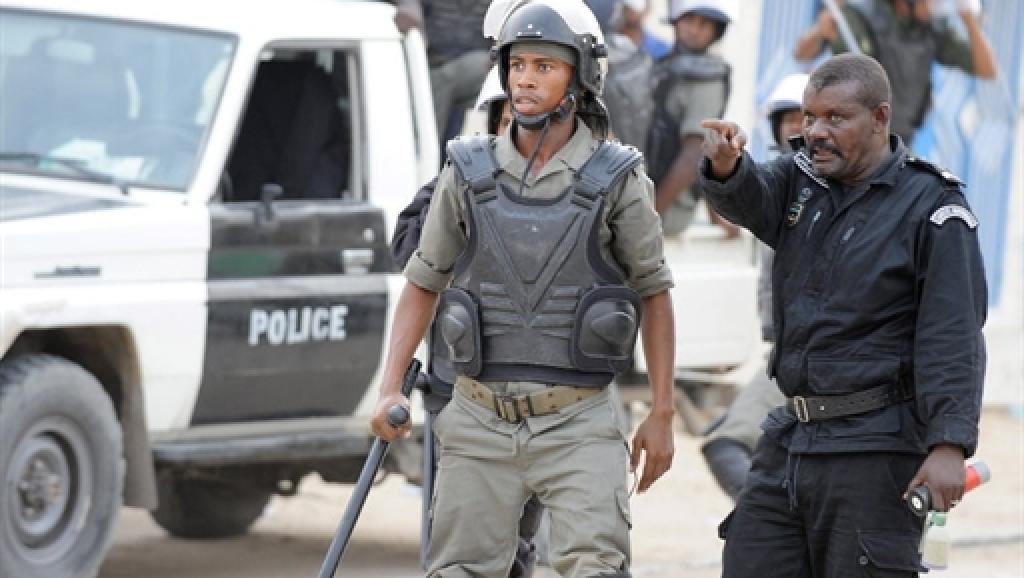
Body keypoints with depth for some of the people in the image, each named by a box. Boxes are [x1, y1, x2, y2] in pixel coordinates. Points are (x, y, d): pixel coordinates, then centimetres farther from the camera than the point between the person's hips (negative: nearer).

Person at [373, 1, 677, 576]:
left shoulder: (617, 179, -3)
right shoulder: (469, 174, 3)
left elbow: (654, 292, 4)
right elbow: (423, 284, 12)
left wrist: (662, 414, 2)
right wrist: (391, 390, 2)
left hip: (578, 425, -2)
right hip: (480, 421, 2)